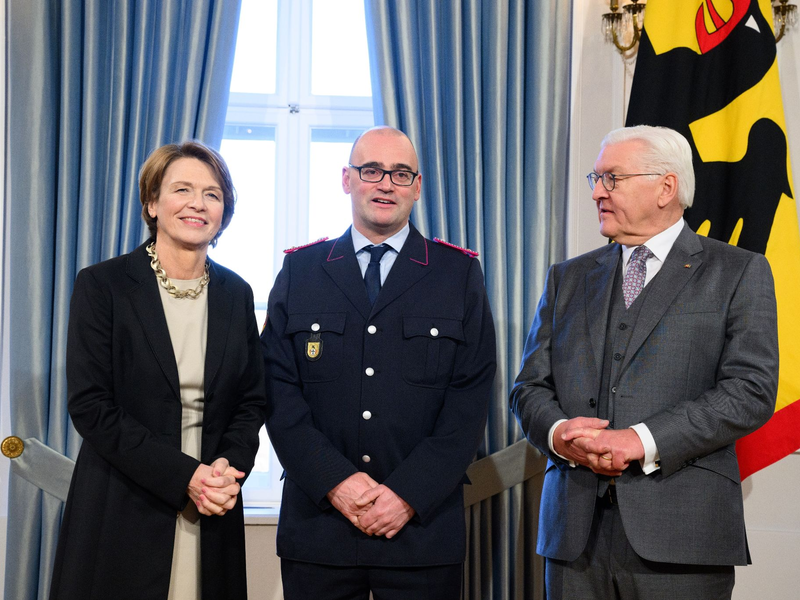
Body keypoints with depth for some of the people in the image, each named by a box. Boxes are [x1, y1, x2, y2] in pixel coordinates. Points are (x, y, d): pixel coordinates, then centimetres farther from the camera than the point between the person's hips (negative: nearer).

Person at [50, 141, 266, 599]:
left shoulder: (236, 294, 9)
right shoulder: (102, 285, -4)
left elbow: (252, 401, 11)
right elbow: (89, 404, -10)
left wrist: (228, 467, -10)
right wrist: (184, 476, -16)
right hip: (122, 517, -3)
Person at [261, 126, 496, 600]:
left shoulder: (461, 273, 4)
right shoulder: (300, 271, 7)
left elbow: (471, 400, -2)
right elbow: (279, 391, 1)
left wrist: (409, 493, -11)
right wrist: (334, 481, -11)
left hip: (424, 529, 0)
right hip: (318, 523, 1)